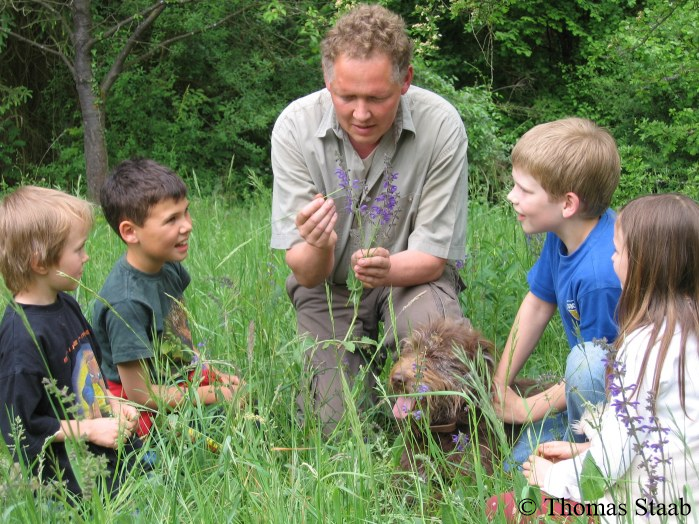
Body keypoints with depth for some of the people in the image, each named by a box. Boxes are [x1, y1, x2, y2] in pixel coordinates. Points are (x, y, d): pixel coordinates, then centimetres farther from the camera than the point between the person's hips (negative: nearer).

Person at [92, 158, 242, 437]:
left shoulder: (169, 266, -3)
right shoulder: (126, 303, -28)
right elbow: (139, 393, -23)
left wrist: (211, 374, 3)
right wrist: (214, 394, -16)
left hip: (183, 377, 8)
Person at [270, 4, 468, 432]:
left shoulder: (440, 125, -21)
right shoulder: (296, 127, -18)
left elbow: (432, 257, -15)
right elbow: (306, 274, -17)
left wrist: (388, 268, -39)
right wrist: (317, 248, -43)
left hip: (412, 278, -1)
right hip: (330, 287, 1)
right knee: (332, 422, -12)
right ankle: (366, 360, 24)